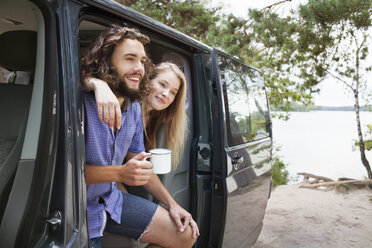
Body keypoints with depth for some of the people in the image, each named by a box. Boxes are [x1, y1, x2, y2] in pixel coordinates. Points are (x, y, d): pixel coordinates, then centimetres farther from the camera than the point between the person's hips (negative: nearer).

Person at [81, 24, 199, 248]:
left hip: (111, 200, 7)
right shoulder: (81, 103, -22)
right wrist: (119, 173, -28)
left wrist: (172, 204, 3)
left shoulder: (134, 109, 3)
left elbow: (140, 165, 9)